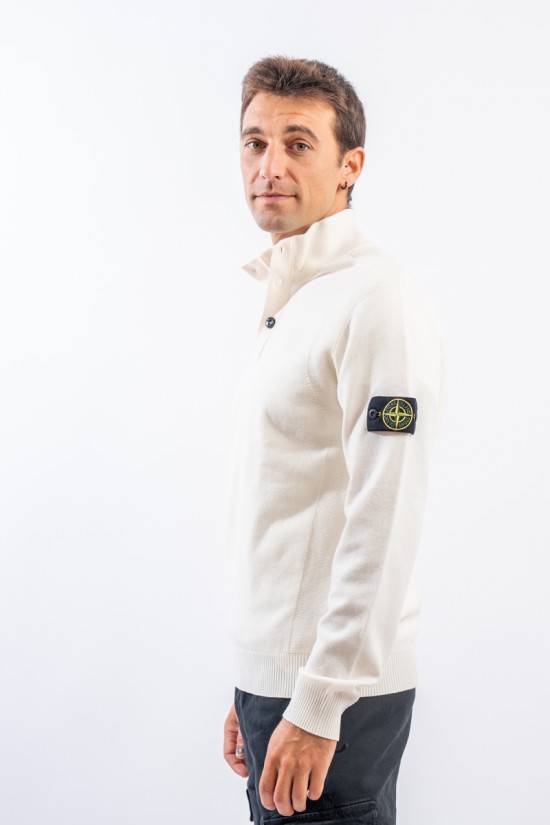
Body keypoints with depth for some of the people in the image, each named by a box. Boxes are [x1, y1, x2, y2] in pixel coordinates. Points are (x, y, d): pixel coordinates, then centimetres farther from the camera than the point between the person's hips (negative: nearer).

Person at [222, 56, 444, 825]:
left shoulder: (377, 300, -14)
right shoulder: (288, 308, 14)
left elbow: (384, 525, -20)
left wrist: (317, 705, -20)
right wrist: (254, 690, 18)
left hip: (335, 691, -8)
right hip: (278, 675, 9)